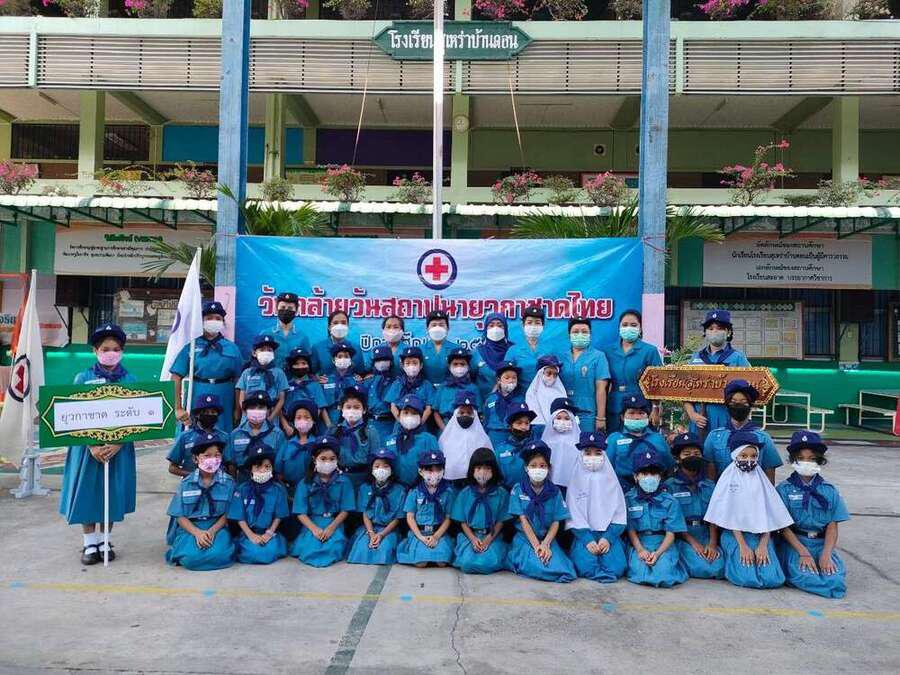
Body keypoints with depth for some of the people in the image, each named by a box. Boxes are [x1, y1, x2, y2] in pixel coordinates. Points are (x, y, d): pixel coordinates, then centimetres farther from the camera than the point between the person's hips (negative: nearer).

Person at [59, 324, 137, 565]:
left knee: (112, 494, 7)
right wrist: (92, 446, -14)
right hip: (88, 445, 0)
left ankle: (104, 541, 22)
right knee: (87, 492, 5)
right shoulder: (83, 378, 0)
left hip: (118, 447, 0)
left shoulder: (130, 380, 0)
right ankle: (89, 544, 18)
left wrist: (117, 444, -15)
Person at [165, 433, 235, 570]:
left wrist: (212, 531, -16)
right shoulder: (186, 483, 1)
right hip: (190, 528, 1)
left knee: (219, 555, -30)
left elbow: (227, 514, 2)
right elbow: (180, 516, 0)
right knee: (191, 557, -28)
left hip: (217, 527, -1)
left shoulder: (228, 482, 0)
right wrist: (197, 533, -16)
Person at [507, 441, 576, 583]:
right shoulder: (518, 490, -1)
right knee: (536, 567, -30)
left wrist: (545, 544, -15)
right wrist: (536, 546, -15)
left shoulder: (554, 492, 4)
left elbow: (556, 522, 0)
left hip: (548, 538, 2)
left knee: (562, 569, -23)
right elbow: (523, 520, -6)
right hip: (525, 538, -2)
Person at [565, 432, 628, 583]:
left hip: (609, 533, 1)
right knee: (586, 566, -27)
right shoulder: (576, 481, 3)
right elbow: (574, 515, -2)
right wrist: (587, 540, -15)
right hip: (584, 534, -1)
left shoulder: (611, 481, 6)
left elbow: (619, 514, 2)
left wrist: (608, 538, -13)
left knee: (616, 567, -23)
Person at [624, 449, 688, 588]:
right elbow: (631, 530, 1)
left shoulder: (669, 501, 2)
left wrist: (657, 553, -17)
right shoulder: (629, 499, 3)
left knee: (663, 576, -26)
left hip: (663, 545, 0)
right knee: (639, 572, -27)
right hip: (638, 544, 0)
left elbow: (670, 533, -2)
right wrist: (640, 550, -16)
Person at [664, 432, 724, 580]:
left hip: (707, 538, 3)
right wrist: (692, 542, -14)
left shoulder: (710, 486, 14)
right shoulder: (669, 486, 1)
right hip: (683, 538, -3)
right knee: (703, 569, -25)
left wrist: (712, 543, -11)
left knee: (719, 569, -22)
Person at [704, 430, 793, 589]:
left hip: (761, 535, 3)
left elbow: (769, 516, 3)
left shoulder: (761, 480, 7)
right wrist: (743, 546, -12)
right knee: (748, 579, -22)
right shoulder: (729, 479, -1)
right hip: (735, 535, -3)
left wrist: (763, 545, -10)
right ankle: (731, 557, 7)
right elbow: (730, 516, -4)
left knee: (773, 580, -17)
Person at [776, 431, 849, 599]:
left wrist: (826, 555, -12)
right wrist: (803, 552, -15)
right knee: (802, 575, -31)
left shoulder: (829, 490, 8)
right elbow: (784, 526, -4)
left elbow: (832, 526, 2)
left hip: (822, 543, 3)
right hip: (793, 542, -3)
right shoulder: (784, 489, 1)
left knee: (836, 578, -24)